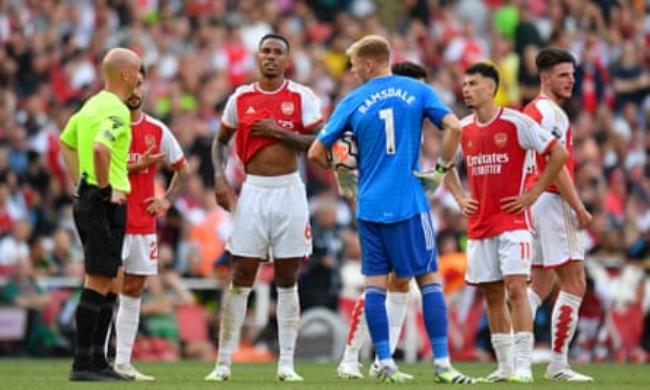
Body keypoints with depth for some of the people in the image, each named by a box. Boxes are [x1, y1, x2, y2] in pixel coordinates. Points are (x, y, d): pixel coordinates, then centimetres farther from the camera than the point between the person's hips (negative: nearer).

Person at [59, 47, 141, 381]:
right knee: (98, 282, -8)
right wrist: (105, 188, -20)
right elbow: (100, 147, -31)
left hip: (86, 196, 10)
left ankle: (97, 361, 16)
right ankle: (83, 364, -9)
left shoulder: (92, 105, 14)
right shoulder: (117, 110, -15)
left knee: (106, 283, 14)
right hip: (106, 203, -10)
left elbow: (66, 141, 27)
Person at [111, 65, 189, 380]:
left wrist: (167, 200, 6)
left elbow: (181, 169, 20)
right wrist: (136, 166, -18)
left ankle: (123, 362, 10)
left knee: (133, 291, 7)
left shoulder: (157, 130, 9)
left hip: (144, 222, 5)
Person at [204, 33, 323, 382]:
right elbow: (220, 141, 17)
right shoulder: (240, 98, 6)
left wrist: (279, 132, -14)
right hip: (253, 192, 1)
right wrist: (219, 179, 3)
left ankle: (287, 364, 5)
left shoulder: (301, 97, 0)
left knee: (287, 281, 2)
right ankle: (223, 362, 2)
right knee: (240, 278, -1)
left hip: (289, 191, -1)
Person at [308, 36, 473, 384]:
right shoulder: (416, 91, 2)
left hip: (370, 206, 1)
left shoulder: (353, 102, 2)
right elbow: (454, 127, -8)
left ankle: (385, 362, 4)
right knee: (429, 279, 3)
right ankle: (442, 363, -2)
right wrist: (442, 167, 5)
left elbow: (316, 152, 4)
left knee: (374, 282, 7)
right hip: (409, 203, -1)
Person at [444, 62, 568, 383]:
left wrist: (532, 194, -8)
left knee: (515, 288, -14)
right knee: (492, 295, 7)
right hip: (479, 225, 6)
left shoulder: (516, 123, -8)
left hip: (513, 222, -6)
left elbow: (558, 153, -7)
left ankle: (523, 365, -15)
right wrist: (459, 198, 12)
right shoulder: (463, 129, 8)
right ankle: (505, 366, 14)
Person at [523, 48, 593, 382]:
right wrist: (579, 208, -15)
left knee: (541, 283, 12)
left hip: (532, 202, 10)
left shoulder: (531, 110, 17)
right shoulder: (550, 112, -13)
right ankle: (558, 365, -8)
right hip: (552, 202, -10)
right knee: (573, 284, -7)